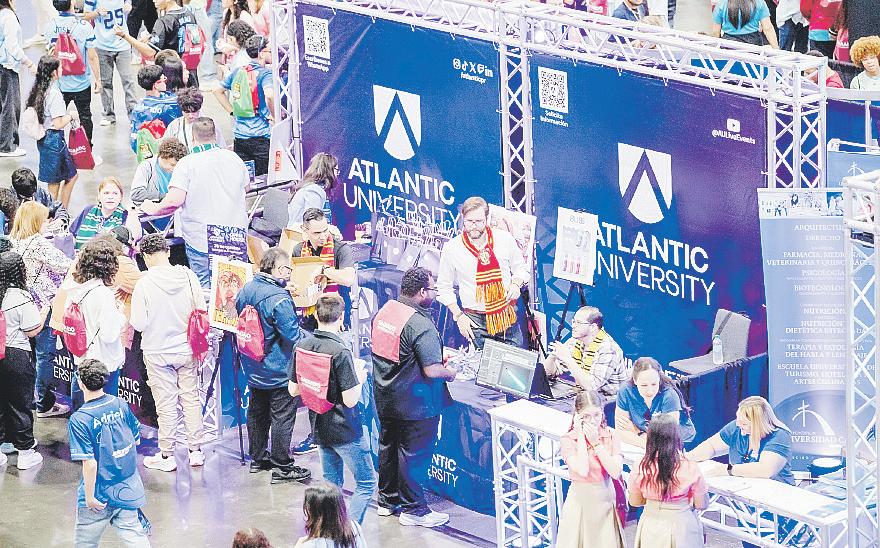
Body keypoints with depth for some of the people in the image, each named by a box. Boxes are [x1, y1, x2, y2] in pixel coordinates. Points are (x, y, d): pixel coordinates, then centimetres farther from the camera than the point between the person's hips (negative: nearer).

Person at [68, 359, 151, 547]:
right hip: (128, 489, 5)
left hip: (100, 496, -5)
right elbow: (136, 440, 8)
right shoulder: (120, 405, -5)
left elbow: (90, 463, -23)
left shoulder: (79, 420, -21)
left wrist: (89, 497, -12)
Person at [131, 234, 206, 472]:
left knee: (165, 404, 5)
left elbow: (138, 324, -17)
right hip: (187, 349, 3)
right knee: (191, 398, 14)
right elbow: (202, 311, -2)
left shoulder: (144, 284, -18)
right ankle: (195, 450, 21)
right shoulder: (187, 275, -8)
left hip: (158, 352, -3)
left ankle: (166, 456, 13)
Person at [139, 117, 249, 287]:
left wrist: (154, 209, -3)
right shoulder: (233, 158, 4)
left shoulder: (187, 163, -13)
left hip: (202, 240, -4)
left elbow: (174, 200, -21)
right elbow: (246, 187, 22)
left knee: (205, 286, 6)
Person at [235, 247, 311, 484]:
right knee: (283, 416, 1)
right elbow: (293, 335, -23)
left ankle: (258, 458, 31)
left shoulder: (247, 290, -1)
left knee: (257, 412, 20)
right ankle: (282, 467, 6)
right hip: (278, 371, -8)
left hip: (253, 367, 8)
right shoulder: (278, 299, -26)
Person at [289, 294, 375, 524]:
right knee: (366, 483, 5)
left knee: (331, 483, 18)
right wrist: (360, 378, -3)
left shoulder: (302, 346, -3)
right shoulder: (340, 352, -23)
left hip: (319, 426, 7)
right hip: (345, 430, -7)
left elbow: (293, 390, 6)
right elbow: (350, 400, -21)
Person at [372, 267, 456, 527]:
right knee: (413, 453, 4)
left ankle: (387, 500, 34)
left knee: (388, 445, 21)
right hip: (413, 404, -8)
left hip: (385, 396, 8)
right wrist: (451, 372, -6)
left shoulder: (383, 311, 0)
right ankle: (413, 509, 14)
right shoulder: (421, 325, -26)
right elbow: (432, 370, -28)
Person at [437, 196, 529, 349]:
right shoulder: (451, 249, -3)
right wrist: (459, 316, 0)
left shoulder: (505, 239, 1)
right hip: (476, 322, -1)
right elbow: (444, 287, 7)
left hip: (507, 318, 1)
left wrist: (516, 284, -6)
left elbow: (521, 268, 15)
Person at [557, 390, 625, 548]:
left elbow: (616, 472, -13)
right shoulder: (568, 440, -9)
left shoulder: (610, 435, -1)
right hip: (580, 501, -2)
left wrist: (596, 442, -16)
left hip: (606, 501, 2)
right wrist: (581, 436, -18)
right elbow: (582, 470, -24)